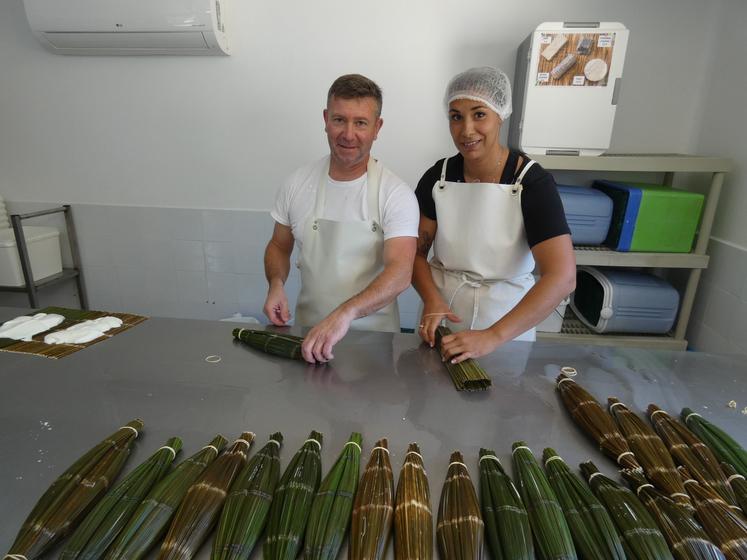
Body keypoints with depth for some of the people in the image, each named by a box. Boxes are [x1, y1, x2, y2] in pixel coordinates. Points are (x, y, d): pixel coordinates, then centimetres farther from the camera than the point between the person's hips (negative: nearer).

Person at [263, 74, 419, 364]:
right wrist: (276, 283, -9)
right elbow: (279, 246, 11)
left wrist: (345, 313, -39)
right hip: (309, 330, 3)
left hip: (374, 332, -2)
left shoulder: (396, 194, -14)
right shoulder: (297, 183, -2)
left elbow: (400, 273, -25)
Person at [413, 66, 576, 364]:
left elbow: (562, 277, -24)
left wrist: (492, 336, -31)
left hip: (505, 315, -2)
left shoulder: (533, 182, -17)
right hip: (442, 310, 3)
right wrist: (431, 299, -21)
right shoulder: (437, 177, -7)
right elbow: (416, 251, -2)